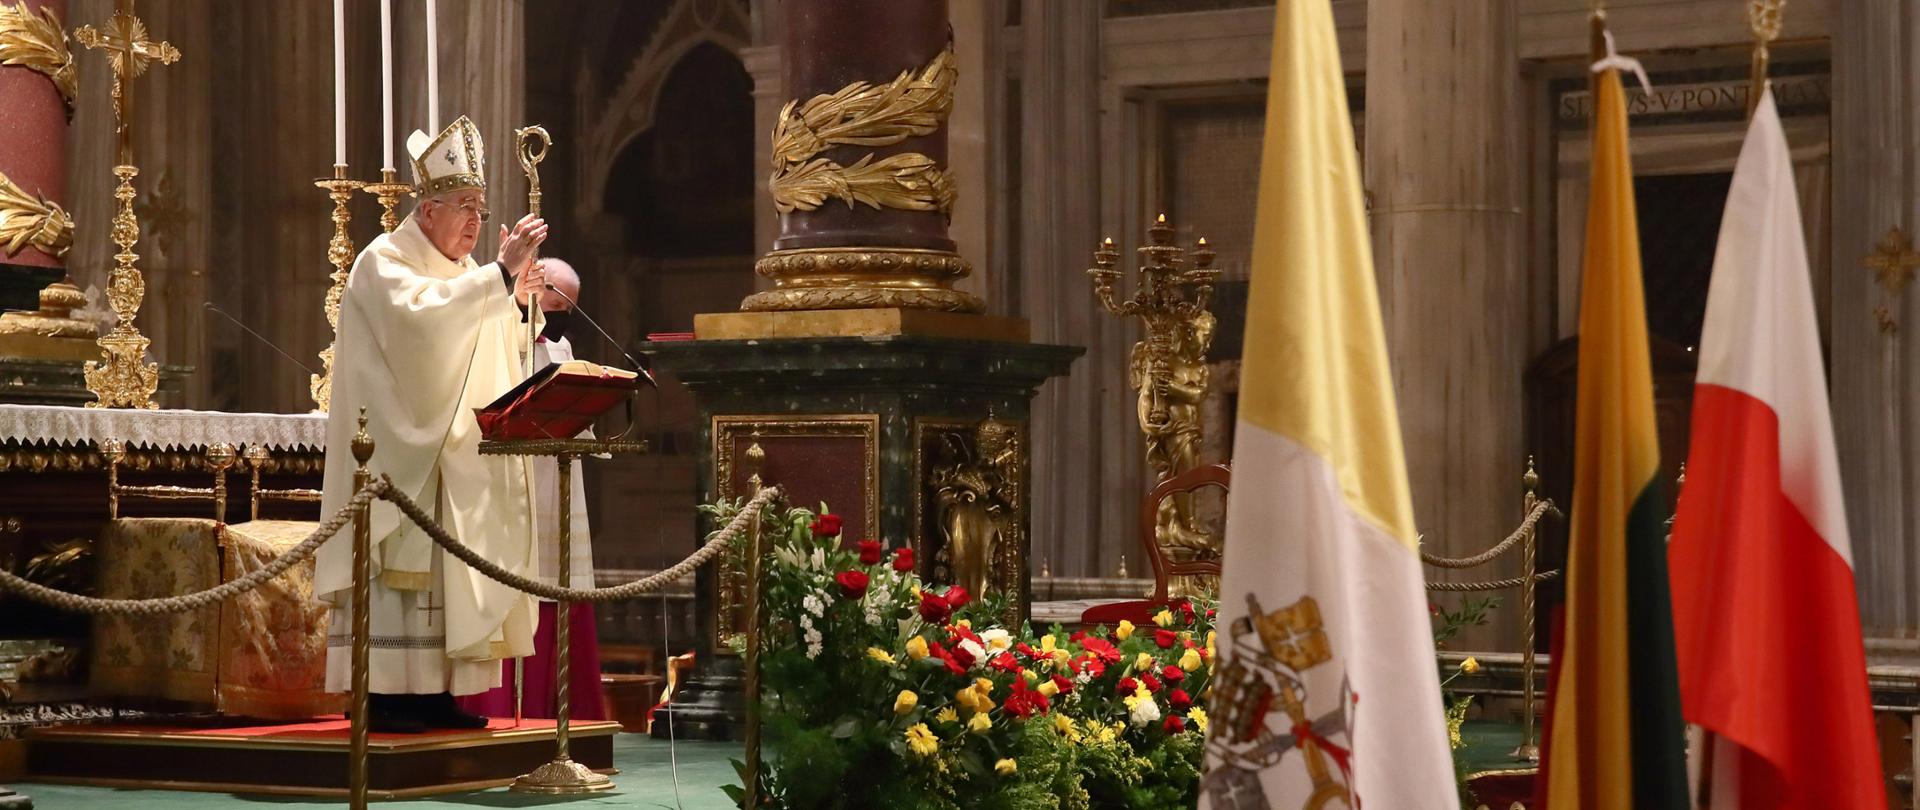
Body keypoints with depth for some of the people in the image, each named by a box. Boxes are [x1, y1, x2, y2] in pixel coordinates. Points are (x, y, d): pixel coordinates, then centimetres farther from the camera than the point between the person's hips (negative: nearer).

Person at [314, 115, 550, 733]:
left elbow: (495, 359, 20)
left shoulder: (462, 274, 20)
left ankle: (433, 691, 7)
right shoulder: (384, 263, -7)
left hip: (453, 461, 9)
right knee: (400, 561, -12)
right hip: (400, 449, -9)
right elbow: (422, 317, -28)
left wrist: (516, 300, 4)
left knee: (446, 565, 5)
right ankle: (383, 693, -13)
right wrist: (500, 273, -31)